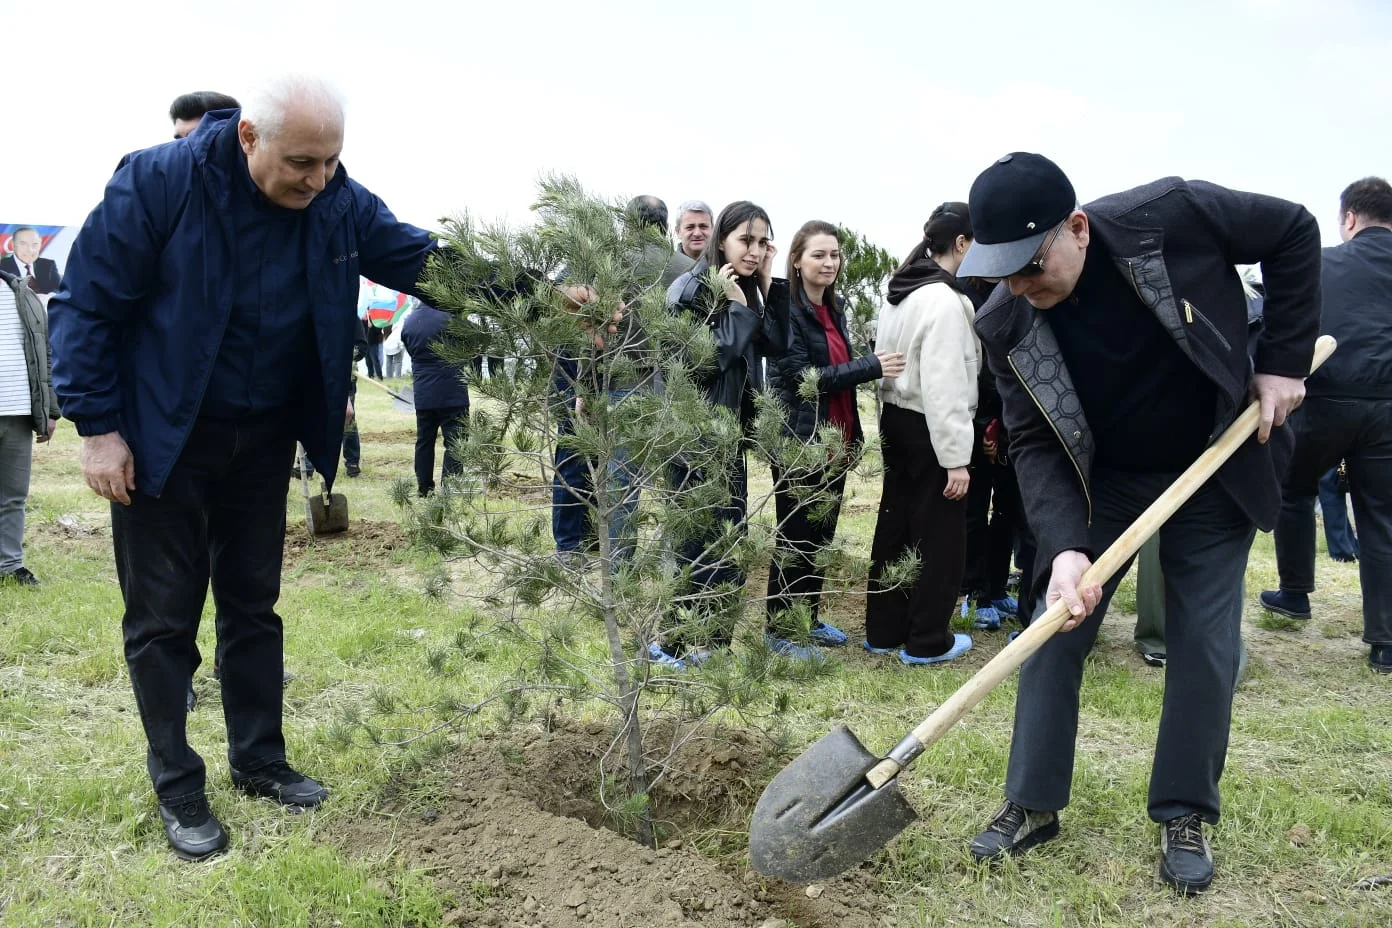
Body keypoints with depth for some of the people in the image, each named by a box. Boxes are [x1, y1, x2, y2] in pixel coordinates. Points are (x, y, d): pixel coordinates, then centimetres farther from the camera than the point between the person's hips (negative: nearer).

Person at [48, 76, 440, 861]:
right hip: (161, 439, -4)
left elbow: (427, 260, -5)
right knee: (164, 616, 4)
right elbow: (86, 306, -15)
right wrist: (99, 427, -16)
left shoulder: (339, 204, -9)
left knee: (254, 604, 15)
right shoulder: (158, 182, -21)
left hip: (263, 440, 4)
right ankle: (178, 788, 18)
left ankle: (260, 761, 30)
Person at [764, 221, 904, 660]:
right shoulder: (785, 310, -13)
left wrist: (851, 435, 12)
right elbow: (804, 376, -19)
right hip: (799, 441, -8)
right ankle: (780, 628, 11)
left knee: (822, 533, 15)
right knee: (796, 537, 0)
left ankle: (809, 617, 27)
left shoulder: (834, 308, 12)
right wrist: (871, 366, -22)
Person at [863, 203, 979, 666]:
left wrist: (889, 424, 17)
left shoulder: (900, 292, 10)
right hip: (929, 429, -9)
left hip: (896, 421, 9)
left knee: (895, 526, 14)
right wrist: (956, 458, -21)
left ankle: (883, 631, 23)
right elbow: (944, 385, -23)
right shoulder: (945, 299, -19)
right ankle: (928, 641, 11)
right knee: (938, 534, 2)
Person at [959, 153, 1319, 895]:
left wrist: (1285, 361, -14)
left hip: (1216, 464, -1)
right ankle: (1031, 804, 15)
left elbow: (1293, 232, -11)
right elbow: (1034, 445, -18)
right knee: (1054, 631, 0)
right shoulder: (1004, 325, -21)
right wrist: (1065, 545, -33)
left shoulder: (1173, 215, -27)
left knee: (1204, 643, 0)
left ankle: (1184, 815, 17)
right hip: (1102, 479, 1)